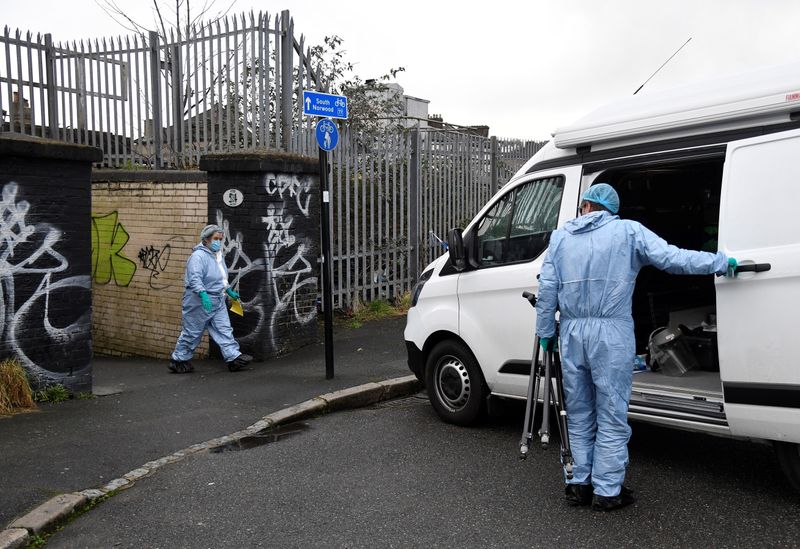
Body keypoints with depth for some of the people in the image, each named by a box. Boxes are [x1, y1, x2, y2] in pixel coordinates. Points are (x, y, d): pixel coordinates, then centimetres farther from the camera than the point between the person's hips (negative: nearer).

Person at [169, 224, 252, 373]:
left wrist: (230, 291, 26)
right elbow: (194, 279, -29)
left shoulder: (217, 255, 13)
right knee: (192, 333, 2)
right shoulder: (199, 256, -18)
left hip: (217, 301, 9)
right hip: (200, 301, -9)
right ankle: (178, 361, 16)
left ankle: (234, 357, 2)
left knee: (224, 330, 3)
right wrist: (203, 294, -41)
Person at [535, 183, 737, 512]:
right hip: (611, 335, -3)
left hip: (572, 334, 3)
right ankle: (607, 491, 8)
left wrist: (545, 332, 13)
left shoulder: (561, 237, 12)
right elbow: (671, 258, -5)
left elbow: (547, 288, 7)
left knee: (579, 415, 15)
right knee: (612, 417, 5)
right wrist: (721, 262, 3)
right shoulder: (628, 231, 4)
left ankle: (580, 484, 22)